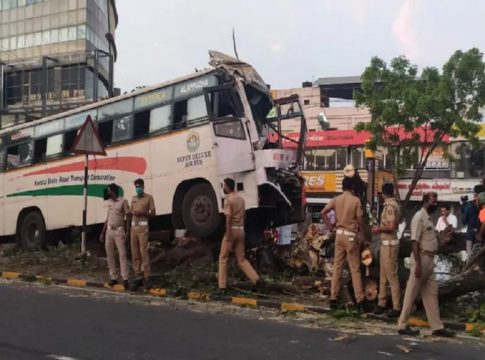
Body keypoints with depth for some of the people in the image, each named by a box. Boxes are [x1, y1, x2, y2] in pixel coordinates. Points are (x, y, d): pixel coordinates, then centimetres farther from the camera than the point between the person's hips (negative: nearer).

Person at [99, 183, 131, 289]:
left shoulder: (123, 201, -7)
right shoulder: (109, 202, 13)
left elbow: (128, 218, -7)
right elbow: (108, 218, 17)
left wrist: (127, 232, -14)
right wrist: (102, 232, 15)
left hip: (119, 231, -7)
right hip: (109, 231, 7)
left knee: (122, 254, -8)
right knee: (110, 255, 7)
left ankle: (125, 279, -7)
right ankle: (113, 278, 14)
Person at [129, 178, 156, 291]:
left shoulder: (149, 197, 0)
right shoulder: (133, 198, 18)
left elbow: (153, 214, -1)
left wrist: (142, 213, -17)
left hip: (143, 227, -6)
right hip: (133, 226, 6)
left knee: (143, 252, -10)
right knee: (135, 253, 4)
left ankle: (147, 278, -7)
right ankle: (138, 277, 8)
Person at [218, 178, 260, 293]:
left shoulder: (228, 200, -11)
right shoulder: (241, 199, 13)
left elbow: (228, 218, -18)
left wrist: (228, 236, -19)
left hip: (232, 230, -7)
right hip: (241, 230, 7)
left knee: (223, 258, 4)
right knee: (241, 259, 12)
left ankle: (222, 286, 4)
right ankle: (256, 279, -4)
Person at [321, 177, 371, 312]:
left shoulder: (336, 199, 3)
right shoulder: (356, 200, -7)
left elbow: (323, 212, -5)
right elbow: (360, 220, -8)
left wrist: (330, 227, 4)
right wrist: (363, 237, 3)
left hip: (339, 234, 4)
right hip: (351, 235, -4)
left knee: (337, 267, 8)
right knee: (355, 269, 0)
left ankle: (333, 299, 10)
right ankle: (360, 300, 1)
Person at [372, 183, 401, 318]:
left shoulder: (390, 206, -18)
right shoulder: (393, 205, 13)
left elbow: (391, 226, -25)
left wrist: (379, 229, -10)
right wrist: (380, 228, 14)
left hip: (389, 244, -10)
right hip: (386, 243, 10)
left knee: (392, 276, -5)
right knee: (383, 275, 14)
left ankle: (397, 307, 0)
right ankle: (382, 303, 21)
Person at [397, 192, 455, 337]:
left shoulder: (428, 218, 14)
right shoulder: (419, 217, -15)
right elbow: (415, 242, -20)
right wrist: (418, 264, -24)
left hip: (429, 260, 9)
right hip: (421, 260, -9)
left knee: (431, 293, 12)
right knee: (412, 293, 0)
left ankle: (437, 327, 19)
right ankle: (403, 325, 10)